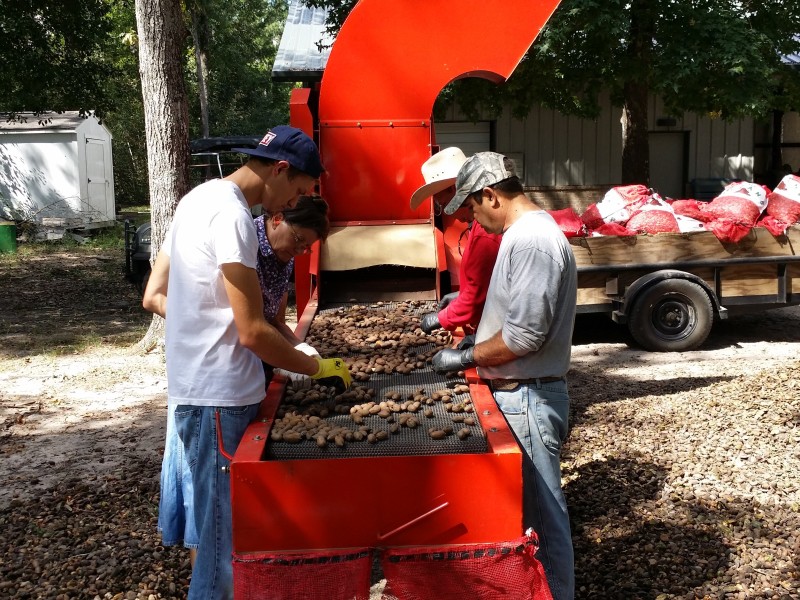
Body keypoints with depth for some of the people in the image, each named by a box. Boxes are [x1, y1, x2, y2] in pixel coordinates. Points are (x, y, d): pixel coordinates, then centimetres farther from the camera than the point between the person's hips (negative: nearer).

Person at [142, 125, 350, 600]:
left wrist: (213, 324, 10)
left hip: (202, 389, 10)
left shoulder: (202, 198, 12)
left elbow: (155, 296, 15)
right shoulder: (232, 216, -18)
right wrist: (318, 367, -5)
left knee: (221, 531, 19)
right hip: (220, 398, -10)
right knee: (225, 540, 1)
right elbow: (253, 332, -19)